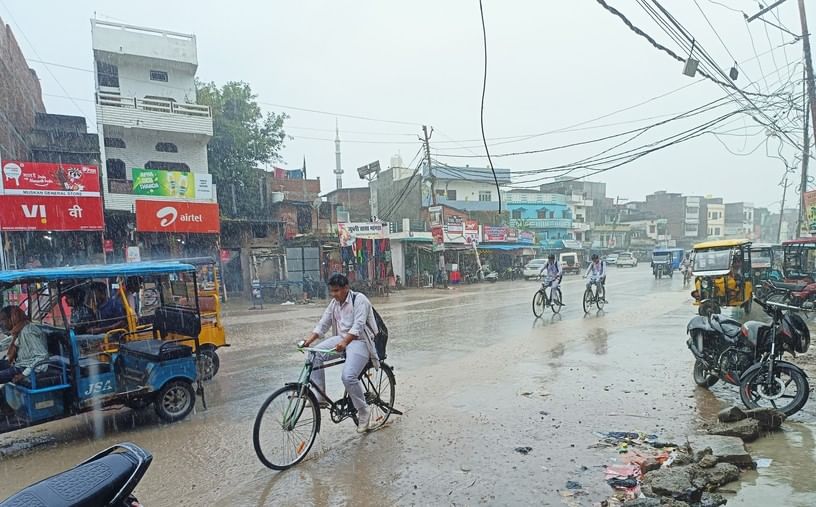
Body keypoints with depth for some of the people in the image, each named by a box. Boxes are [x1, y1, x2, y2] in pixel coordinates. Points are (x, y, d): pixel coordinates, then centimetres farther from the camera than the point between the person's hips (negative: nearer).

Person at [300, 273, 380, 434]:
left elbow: (358, 326, -26)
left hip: (359, 341, -7)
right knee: (315, 354, -15)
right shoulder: (334, 303, 9)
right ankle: (320, 398, -7)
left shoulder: (359, 299, -14)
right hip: (341, 339, 7)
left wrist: (344, 343, -41)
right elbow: (323, 324, 6)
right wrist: (309, 340, -10)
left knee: (348, 376, -26)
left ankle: (363, 411, -4)